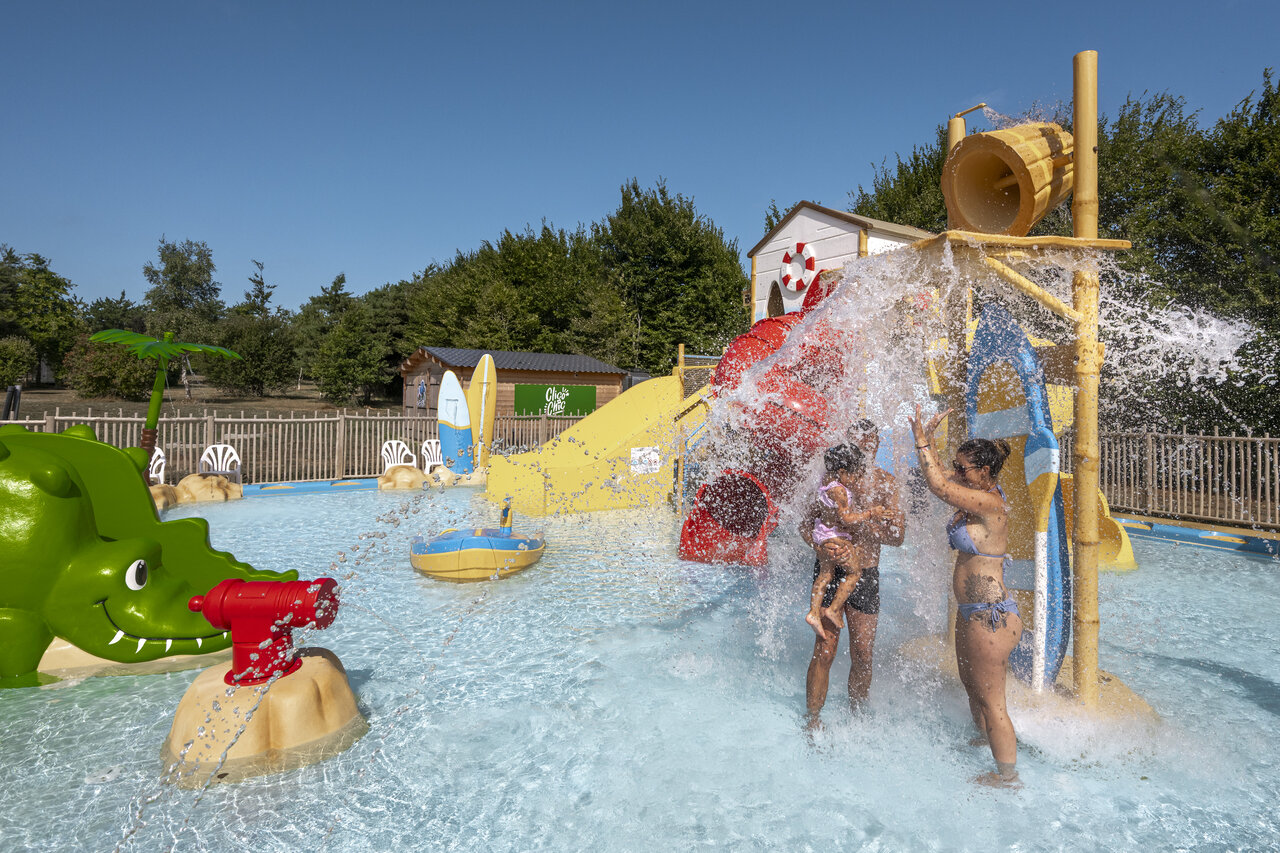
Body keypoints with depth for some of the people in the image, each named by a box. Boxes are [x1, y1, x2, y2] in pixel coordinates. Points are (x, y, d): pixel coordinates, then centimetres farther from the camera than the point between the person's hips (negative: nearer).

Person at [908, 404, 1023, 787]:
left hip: (991, 617, -10)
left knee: (990, 698, 3)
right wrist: (928, 441, 4)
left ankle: (1008, 774, 19)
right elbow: (942, 480, 15)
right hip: (972, 612, 10)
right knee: (971, 685, 26)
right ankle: (987, 741, 48)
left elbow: (938, 486, -29)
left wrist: (922, 442, -21)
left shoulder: (990, 504, -22)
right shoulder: (978, 497, 5)